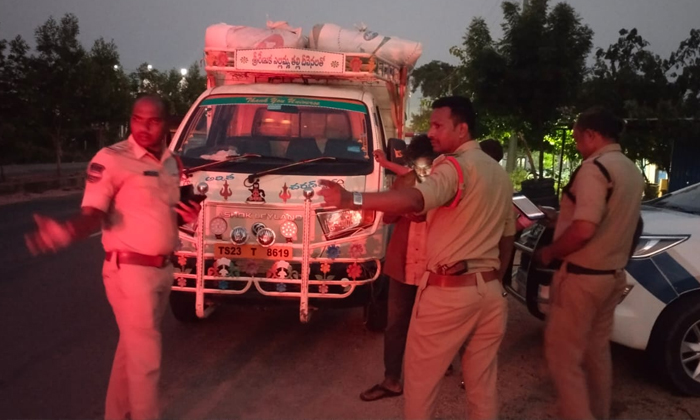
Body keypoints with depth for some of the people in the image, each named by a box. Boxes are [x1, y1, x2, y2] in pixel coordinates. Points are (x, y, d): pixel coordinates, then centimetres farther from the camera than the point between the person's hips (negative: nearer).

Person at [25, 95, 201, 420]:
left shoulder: (171, 162, 9)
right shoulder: (111, 159, -13)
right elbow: (93, 214, -19)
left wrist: (186, 213, -1)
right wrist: (67, 231, -40)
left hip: (164, 269, 7)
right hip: (130, 270, -7)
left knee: (132, 348, 20)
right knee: (145, 356, -1)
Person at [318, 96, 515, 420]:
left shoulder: (455, 166, -13)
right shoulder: (500, 173, 14)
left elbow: (415, 201, -33)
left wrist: (351, 200, -40)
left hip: (448, 291, -8)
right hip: (490, 291, 8)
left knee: (419, 376, 10)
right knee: (482, 384, 16)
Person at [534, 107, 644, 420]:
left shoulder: (594, 167, -18)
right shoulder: (632, 170, 10)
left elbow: (583, 230, -27)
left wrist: (548, 252, -12)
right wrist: (564, 220, 22)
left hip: (583, 275, -9)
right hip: (612, 273, 9)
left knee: (563, 355, -2)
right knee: (597, 350, 19)